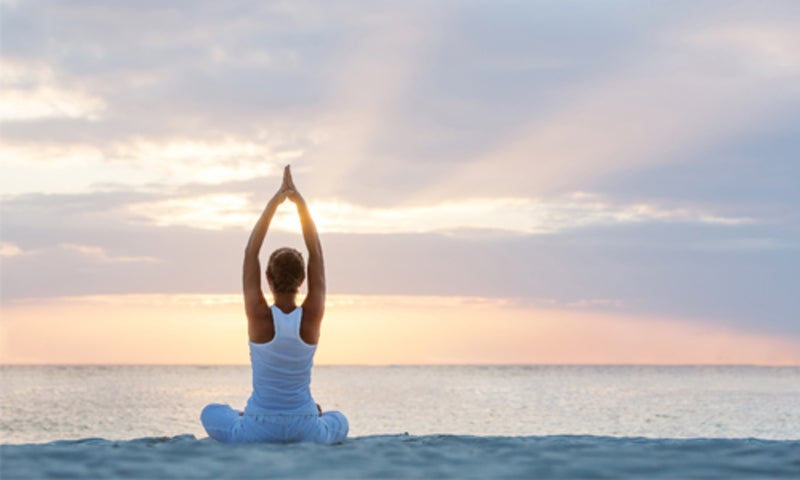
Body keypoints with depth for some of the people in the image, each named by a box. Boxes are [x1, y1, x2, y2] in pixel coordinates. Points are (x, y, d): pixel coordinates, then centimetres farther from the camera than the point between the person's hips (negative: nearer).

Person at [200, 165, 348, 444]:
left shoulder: (259, 316, -16)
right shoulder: (312, 316, -12)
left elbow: (251, 253, -7)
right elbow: (316, 253, -4)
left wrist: (274, 203, -6)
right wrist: (300, 202, -4)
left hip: (258, 431, -1)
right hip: (306, 432, 1)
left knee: (211, 413, 32)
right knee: (339, 422, 37)